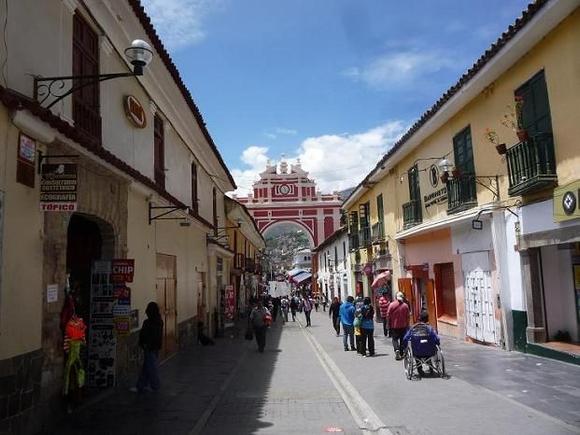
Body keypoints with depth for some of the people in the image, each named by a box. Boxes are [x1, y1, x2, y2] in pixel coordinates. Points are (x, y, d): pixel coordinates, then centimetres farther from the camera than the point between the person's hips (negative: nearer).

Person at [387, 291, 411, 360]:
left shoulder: (392, 304, -7)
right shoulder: (405, 305, -4)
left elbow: (388, 315, -6)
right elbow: (407, 317, -1)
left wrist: (389, 324, 3)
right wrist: (407, 325, 9)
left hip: (394, 326, -1)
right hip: (403, 326, 1)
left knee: (395, 338, 8)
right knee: (402, 339, 12)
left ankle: (396, 349, -15)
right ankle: (401, 354, 16)